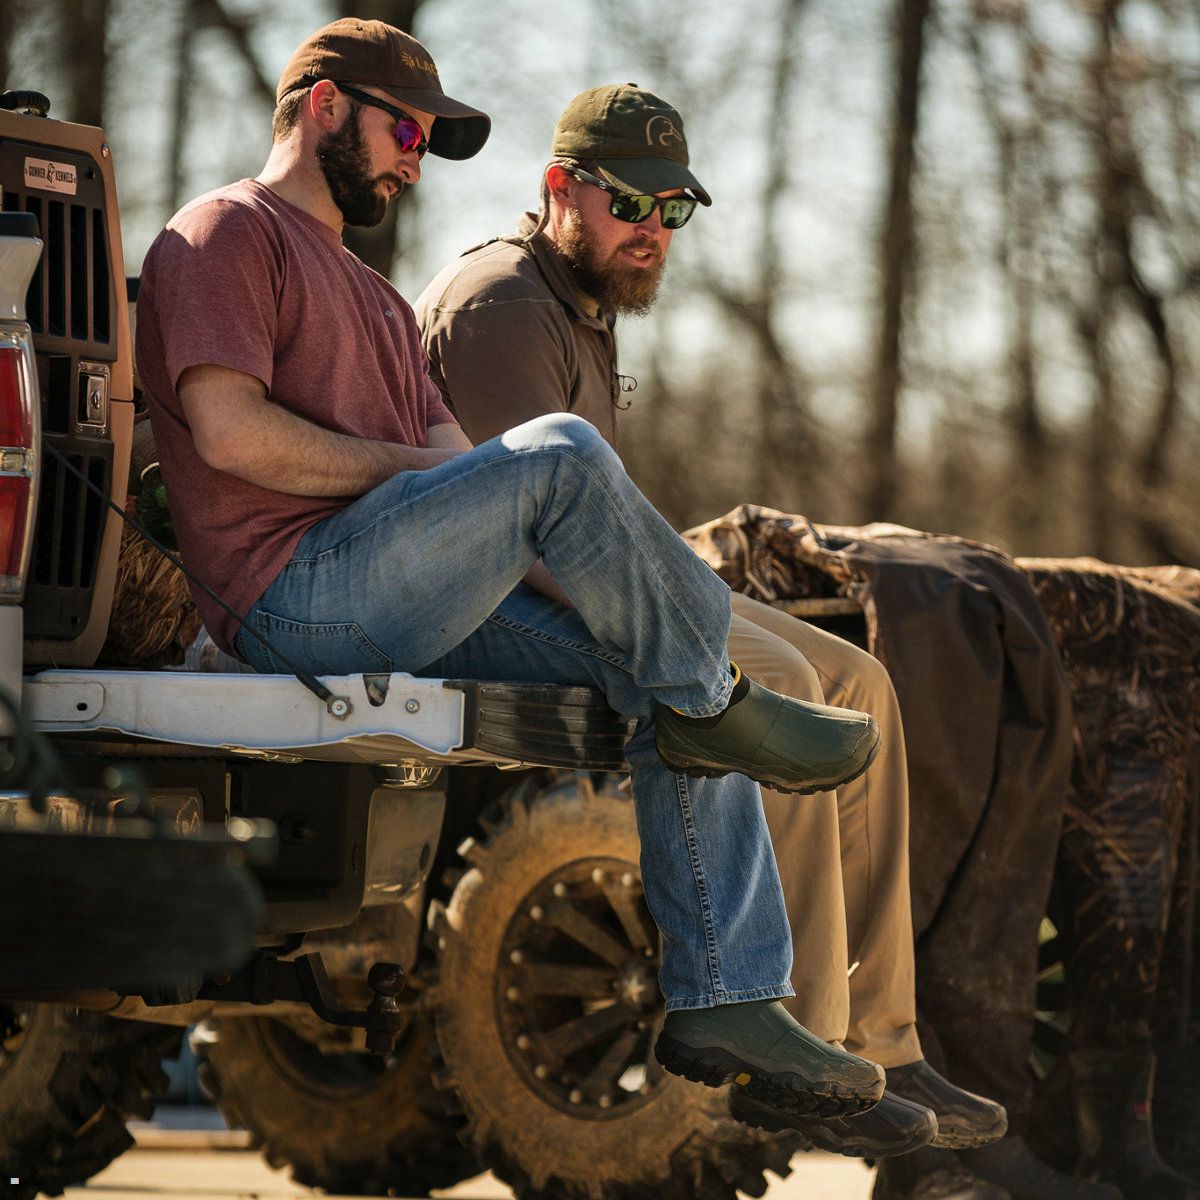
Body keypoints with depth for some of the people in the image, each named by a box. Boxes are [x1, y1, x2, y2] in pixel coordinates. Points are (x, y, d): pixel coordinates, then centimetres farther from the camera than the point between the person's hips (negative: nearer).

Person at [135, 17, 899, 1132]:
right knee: (559, 450, -29)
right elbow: (228, 428, -13)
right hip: (299, 591, -9)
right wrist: (417, 467, -8)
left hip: (422, 606, 9)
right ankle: (715, 700, -12)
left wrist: (571, 560, 2)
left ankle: (724, 999, -8)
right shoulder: (225, 234, 3)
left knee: (679, 691, -5)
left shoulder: (371, 295, 33)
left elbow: (452, 453, 21)